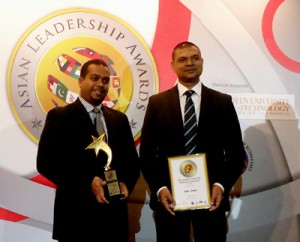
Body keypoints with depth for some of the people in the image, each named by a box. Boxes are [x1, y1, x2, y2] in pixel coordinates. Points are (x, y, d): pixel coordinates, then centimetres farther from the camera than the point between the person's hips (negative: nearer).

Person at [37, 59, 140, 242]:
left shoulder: (119, 119, 12)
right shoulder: (60, 116, -2)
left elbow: (132, 161, 13)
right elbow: (46, 163, -10)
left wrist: (125, 183, -8)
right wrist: (87, 182, -19)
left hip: (114, 215, 5)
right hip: (76, 215, -4)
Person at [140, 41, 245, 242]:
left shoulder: (223, 102, 4)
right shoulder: (157, 103, 3)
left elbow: (236, 153, 4)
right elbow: (147, 153, 2)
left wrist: (222, 185, -10)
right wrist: (159, 188, -10)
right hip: (169, 198, 0)